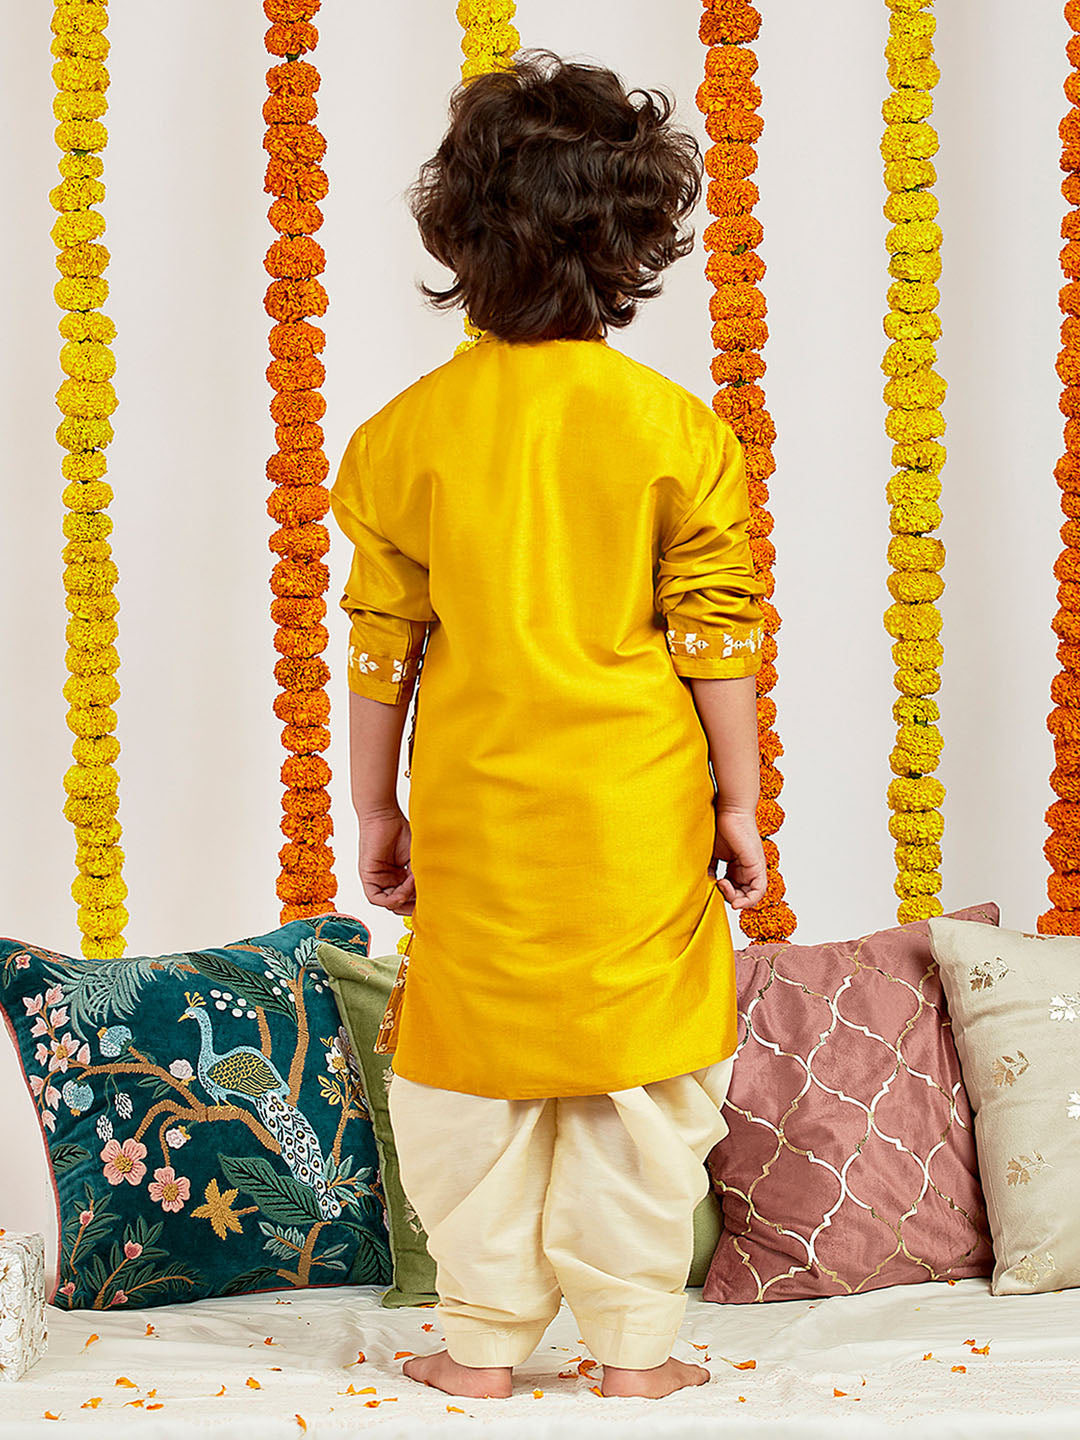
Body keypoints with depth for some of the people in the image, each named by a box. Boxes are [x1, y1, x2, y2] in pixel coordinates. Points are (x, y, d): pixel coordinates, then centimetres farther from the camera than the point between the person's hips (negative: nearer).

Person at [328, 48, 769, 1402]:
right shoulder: (675, 428, -7)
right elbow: (714, 636, -4)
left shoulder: (406, 431, -3)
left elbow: (381, 644, 1)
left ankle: (482, 1344, 19)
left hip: (476, 812, 1)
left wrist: (374, 809, 11)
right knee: (637, 1078, 9)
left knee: (473, 1079, 12)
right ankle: (634, 1346, 16)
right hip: (636, 813, -1)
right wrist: (738, 801, 6)